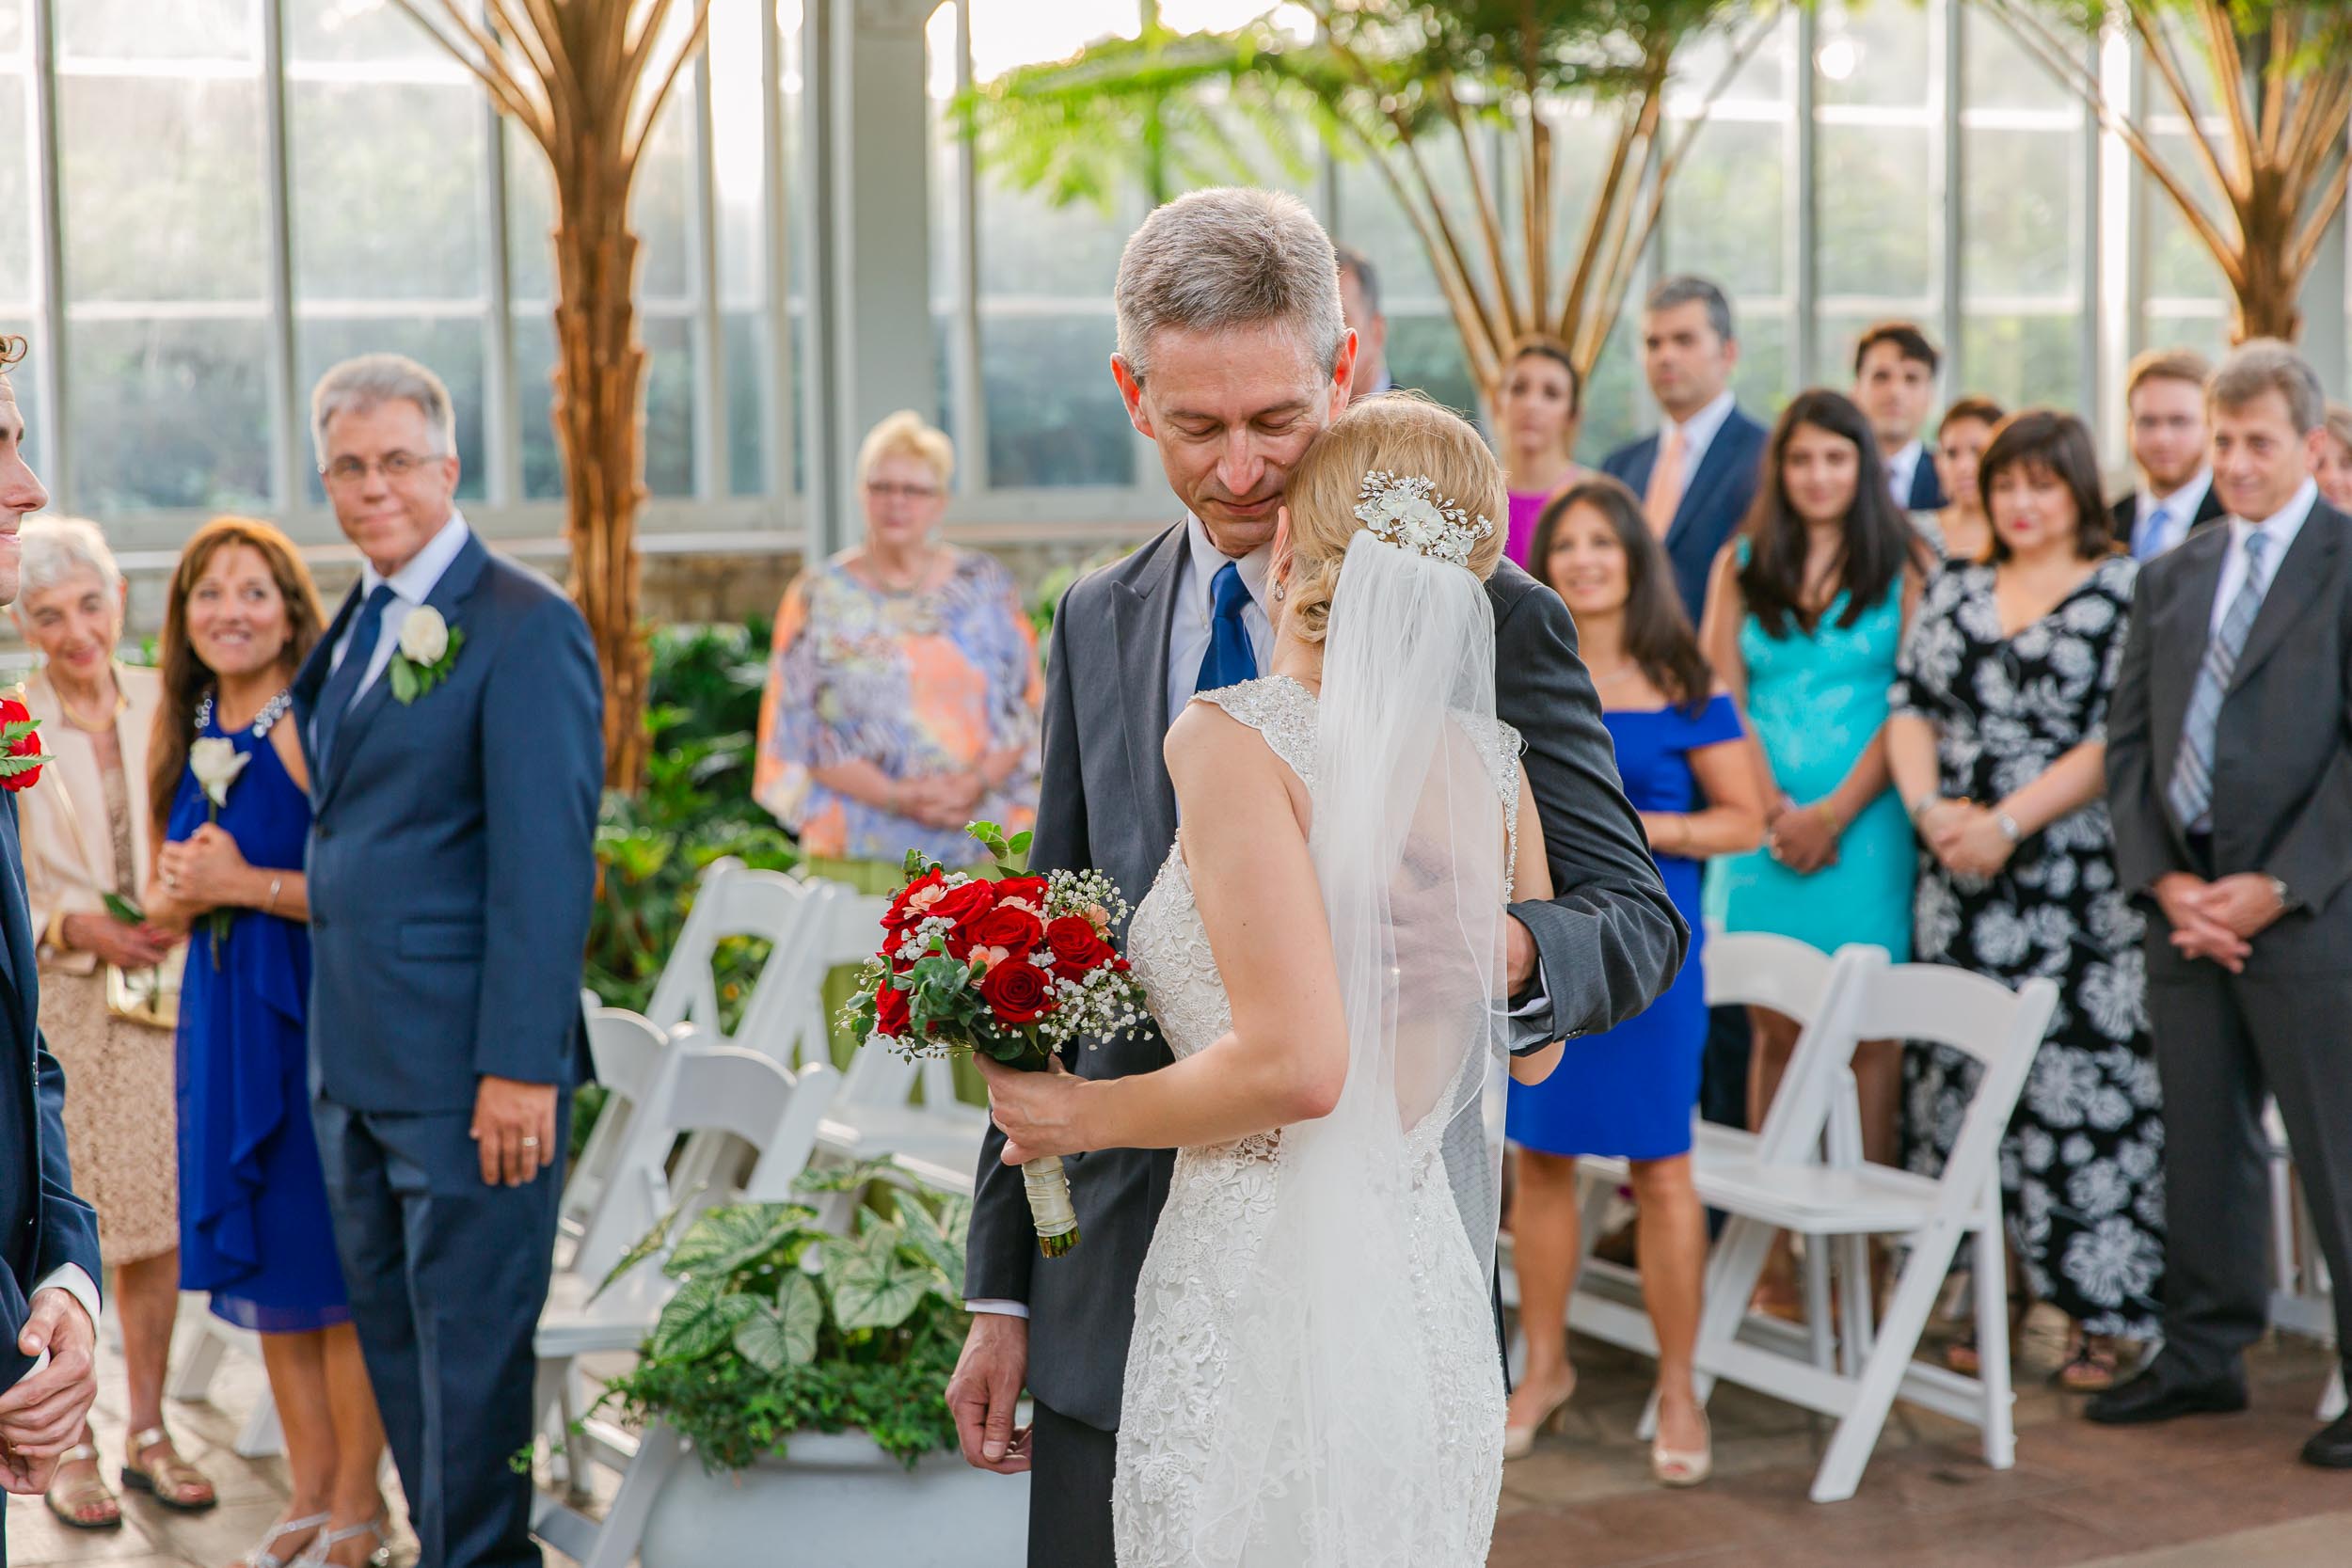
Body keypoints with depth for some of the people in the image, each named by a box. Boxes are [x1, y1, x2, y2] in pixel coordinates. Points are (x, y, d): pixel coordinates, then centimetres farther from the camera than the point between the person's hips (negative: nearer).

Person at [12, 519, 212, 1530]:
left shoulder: (162, 707, 5)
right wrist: (75, 927, -18)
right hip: (50, 1004, -3)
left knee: (157, 1217, 8)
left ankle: (148, 1435, 20)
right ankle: (69, 1449, 14)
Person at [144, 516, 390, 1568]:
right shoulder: (181, 735, 11)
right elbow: (163, 902, 16)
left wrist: (244, 882, -16)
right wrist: (186, 889, -6)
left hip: (315, 1009, -7)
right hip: (221, 1015, 8)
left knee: (335, 1267, -1)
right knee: (262, 1262, 12)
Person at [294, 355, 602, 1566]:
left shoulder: (524, 629, -11)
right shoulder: (356, 625, 14)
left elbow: (547, 864, -16)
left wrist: (519, 1067, -19)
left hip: (466, 1066, -8)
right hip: (355, 1057, 8)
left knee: (469, 1340, 0)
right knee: (393, 1329, 15)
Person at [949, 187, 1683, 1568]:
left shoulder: (1490, 621, -5)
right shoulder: (1098, 626, 10)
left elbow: (1635, 918, -2)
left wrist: (1504, 950, -27)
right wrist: (1002, 1290, 12)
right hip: (1119, 1293, 4)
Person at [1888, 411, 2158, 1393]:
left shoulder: (2126, 594, -1)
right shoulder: (1954, 590, 15)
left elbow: (2120, 740, -9)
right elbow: (1910, 705, 10)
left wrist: (2007, 822, -15)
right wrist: (1930, 810, -7)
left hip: (2079, 889, -5)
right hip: (1961, 885, 5)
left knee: (2082, 1085, -5)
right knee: (1964, 1081, 5)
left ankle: (2102, 1318, 3)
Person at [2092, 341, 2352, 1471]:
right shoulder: (2169, 580, 14)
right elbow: (2128, 744, 12)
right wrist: (2165, 882, -2)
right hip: (2186, 903, 6)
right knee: (2200, 1142, 12)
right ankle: (2204, 1354, 22)